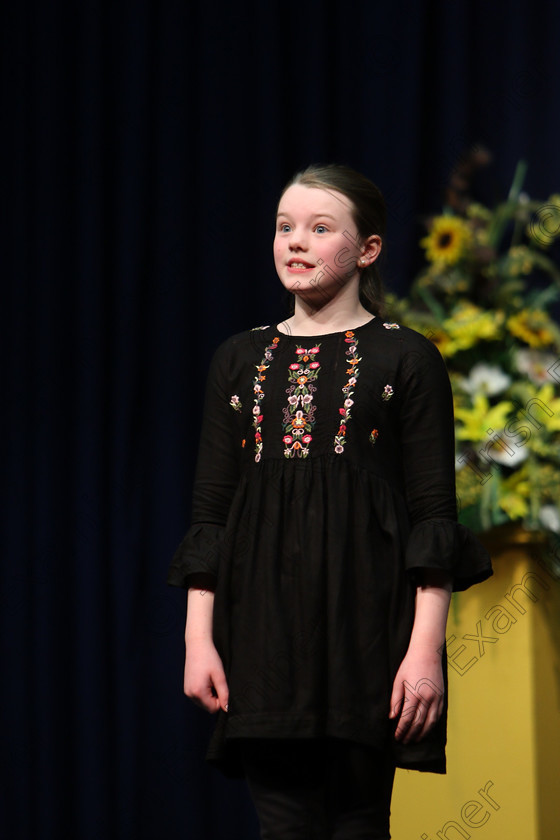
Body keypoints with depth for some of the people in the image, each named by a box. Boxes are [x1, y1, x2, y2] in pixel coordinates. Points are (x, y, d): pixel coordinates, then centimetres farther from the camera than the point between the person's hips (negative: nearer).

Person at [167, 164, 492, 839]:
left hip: (367, 619, -3)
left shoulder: (405, 359, 3)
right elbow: (210, 511, 13)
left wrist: (426, 648, -9)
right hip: (264, 624, 3)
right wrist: (198, 637, 4)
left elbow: (435, 514, -1)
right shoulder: (239, 360, 13)